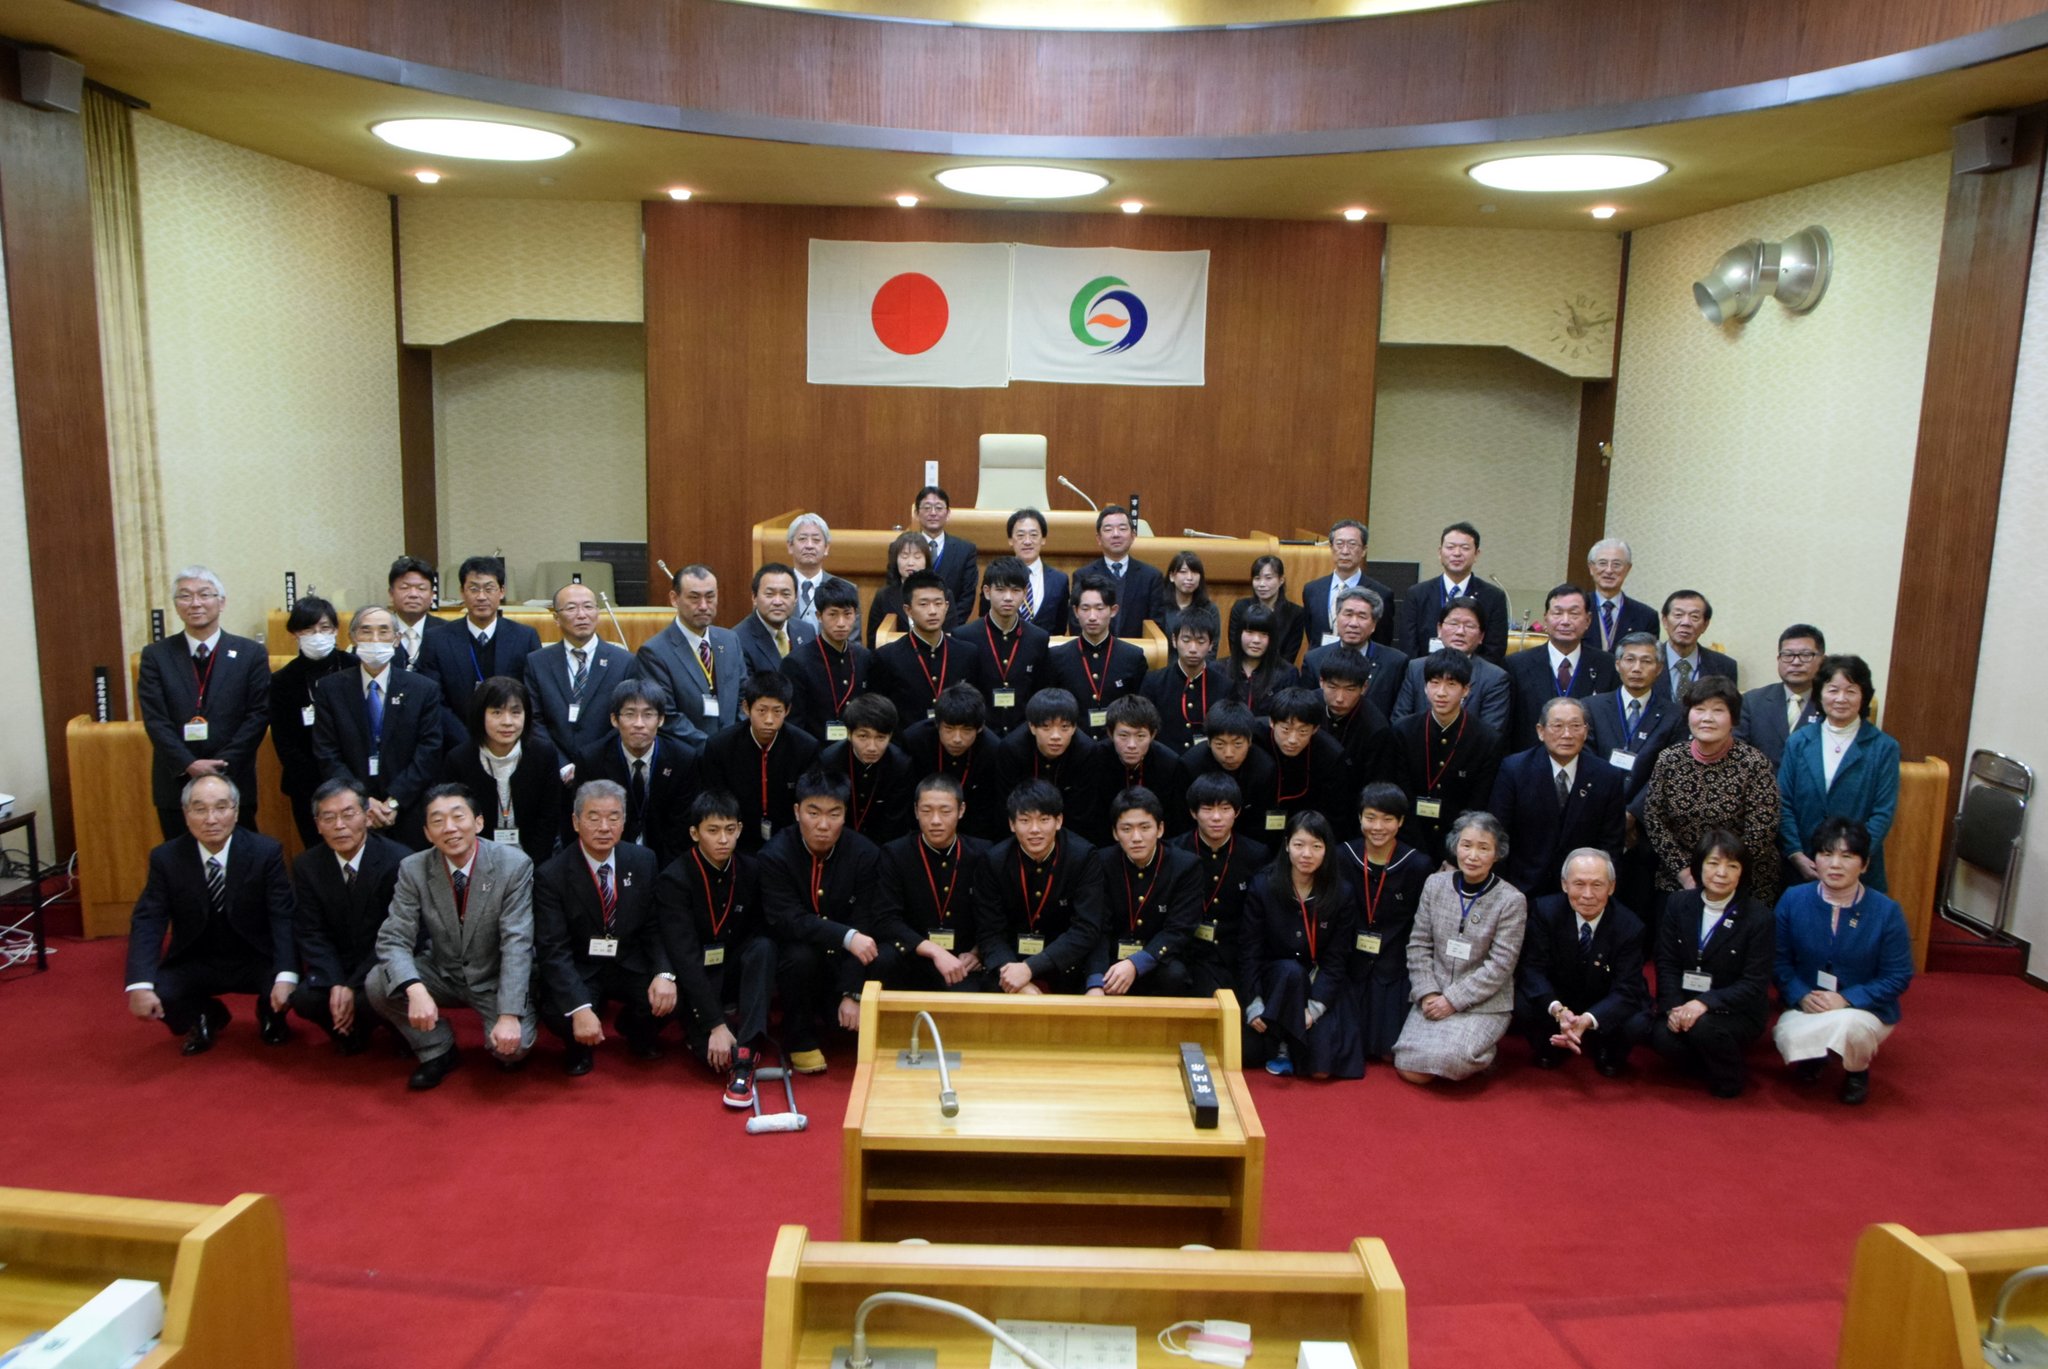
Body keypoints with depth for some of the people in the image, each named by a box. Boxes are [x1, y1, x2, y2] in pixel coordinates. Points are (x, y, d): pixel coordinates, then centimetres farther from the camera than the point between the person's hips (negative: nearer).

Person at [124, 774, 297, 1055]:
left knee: (294, 988, -29)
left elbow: (283, 918, -19)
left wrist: (286, 976, -34)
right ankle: (205, 1016, 12)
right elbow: (147, 922, -13)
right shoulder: (166, 858, -9)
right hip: (194, 965, 2)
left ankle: (269, 1014, 12)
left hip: (256, 962, -2)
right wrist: (140, 986, -30)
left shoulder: (266, 852, -14)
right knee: (156, 994, -26)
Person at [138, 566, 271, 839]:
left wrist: (222, 763, -13)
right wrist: (188, 764, -14)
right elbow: (155, 719, -2)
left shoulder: (251, 654, 3)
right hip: (175, 784, 1)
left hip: (233, 782, -1)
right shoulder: (156, 655, 5)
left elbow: (258, 715, -3)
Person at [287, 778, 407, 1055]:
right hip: (337, 965, 4)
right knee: (304, 999, -25)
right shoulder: (306, 865, -2)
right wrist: (336, 984, -20)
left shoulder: (398, 861, -16)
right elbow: (312, 934, -4)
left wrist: (354, 987, -22)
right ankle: (350, 1032, 10)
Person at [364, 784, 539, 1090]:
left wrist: (510, 1015, -33)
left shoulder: (514, 865, -19)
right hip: (442, 974, 4)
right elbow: (393, 939, -15)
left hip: (495, 979, -3)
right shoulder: (413, 869, -10)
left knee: (511, 1045, -28)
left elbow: (517, 943, -23)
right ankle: (438, 1051, 2)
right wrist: (416, 990, -36)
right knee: (377, 984, -21)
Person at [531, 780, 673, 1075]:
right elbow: (553, 949, -19)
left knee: (670, 998, -25)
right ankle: (579, 1046, 7)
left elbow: (656, 926, 0)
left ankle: (636, 1030, 14)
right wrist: (580, 1008, -33)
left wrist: (664, 973, -21)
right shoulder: (550, 875, -14)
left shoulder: (643, 861, -4)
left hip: (631, 965, 3)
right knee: (559, 1014, -33)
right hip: (579, 970, -3)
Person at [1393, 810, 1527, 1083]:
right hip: (1436, 997, 3)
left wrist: (1453, 999, -14)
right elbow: (1418, 945, 4)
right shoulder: (1435, 884, 2)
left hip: (1484, 1002, -3)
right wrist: (1427, 993, -9)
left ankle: (1481, 1055, 6)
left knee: (1445, 1057, -27)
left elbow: (1500, 965, -11)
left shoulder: (1512, 901, -9)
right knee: (1411, 1069, -13)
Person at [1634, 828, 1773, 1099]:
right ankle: (1709, 1065, 3)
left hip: (1736, 1012, -2)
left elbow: (1755, 984, -12)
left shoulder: (1758, 915, -8)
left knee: (1702, 1027, -34)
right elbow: (1666, 964, 1)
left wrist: (1705, 1003, -26)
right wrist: (1674, 1007, -17)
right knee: (1663, 1034, -29)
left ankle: (1729, 1077, -2)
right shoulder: (1679, 904, 2)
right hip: (1683, 1005, 3)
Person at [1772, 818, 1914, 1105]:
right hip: (1805, 1006, 2)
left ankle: (1857, 1071, 3)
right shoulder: (1793, 900, -6)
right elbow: (1780, 960, -1)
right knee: (1789, 1039, -30)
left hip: (1866, 1009, -2)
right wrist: (1801, 997, -19)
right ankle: (1812, 1055, 13)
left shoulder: (1886, 912, -11)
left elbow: (1898, 977, -8)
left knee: (1847, 1026, -37)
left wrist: (1846, 1000, -20)